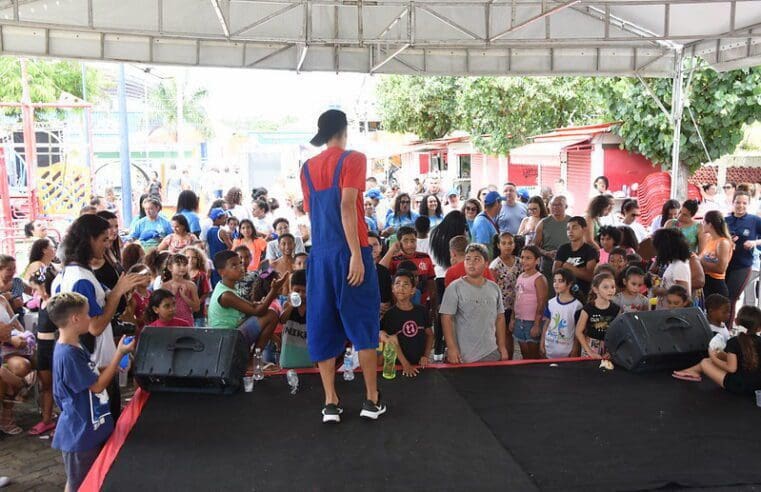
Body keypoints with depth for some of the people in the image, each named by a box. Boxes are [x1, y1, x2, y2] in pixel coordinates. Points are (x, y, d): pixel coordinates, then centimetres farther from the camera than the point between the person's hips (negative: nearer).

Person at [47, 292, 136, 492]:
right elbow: (97, 386, -22)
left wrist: (113, 365, 3)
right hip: (80, 432, -10)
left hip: (92, 427, 10)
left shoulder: (76, 347, 5)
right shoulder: (67, 355, -27)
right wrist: (119, 354, -18)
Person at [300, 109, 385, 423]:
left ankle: (331, 403, 8)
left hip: (319, 253, 5)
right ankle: (372, 400, 9)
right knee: (363, 323, 4)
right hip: (349, 251, -5)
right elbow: (347, 205, -15)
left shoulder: (307, 167, 13)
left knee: (323, 326, 7)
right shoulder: (353, 159, -4)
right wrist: (356, 254, -17)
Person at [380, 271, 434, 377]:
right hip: (399, 365, -3)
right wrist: (405, 364, -18)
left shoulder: (422, 311, 2)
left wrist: (426, 355, -2)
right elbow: (394, 343, -11)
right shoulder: (389, 315, -8)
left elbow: (430, 334, 11)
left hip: (420, 364, 3)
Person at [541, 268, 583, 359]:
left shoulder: (576, 306, -11)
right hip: (549, 349, 4)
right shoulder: (551, 303, 1)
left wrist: (575, 350, -5)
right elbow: (546, 324, 8)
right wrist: (542, 344, 6)